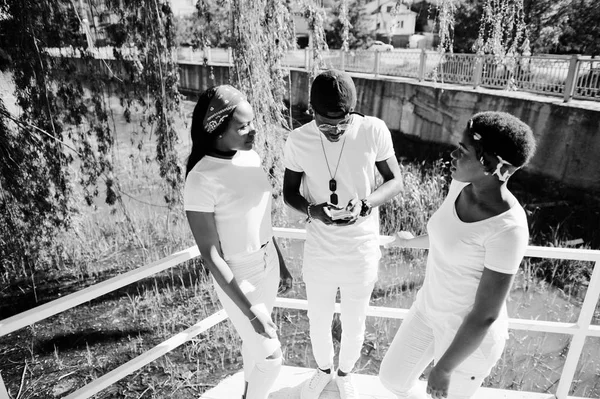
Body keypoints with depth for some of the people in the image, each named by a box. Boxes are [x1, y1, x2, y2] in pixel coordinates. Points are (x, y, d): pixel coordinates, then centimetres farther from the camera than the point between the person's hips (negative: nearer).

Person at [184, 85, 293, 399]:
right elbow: (210, 256, -22)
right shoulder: (202, 180, -26)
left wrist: (281, 266, 14)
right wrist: (250, 310, -21)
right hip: (238, 277, -6)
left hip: (268, 263, 7)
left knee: (255, 340, 27)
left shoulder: (251, 157, -4)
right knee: (270, 357, 10)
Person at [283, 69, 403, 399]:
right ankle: (323, 369, 55)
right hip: (318, 252, 1)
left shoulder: (374, 131, -17)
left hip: (362, 252, 0)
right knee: (319, 320, 23)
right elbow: (289, 191, -2)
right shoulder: (298, 140, -14)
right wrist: (311, 209, -24)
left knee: (354, 325, 21)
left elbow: (395, 181, -6)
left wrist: (364, 205, -25)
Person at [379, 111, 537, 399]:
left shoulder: (508, 230, -34)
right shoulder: (462, 185, -10)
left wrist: (443, 369, -16)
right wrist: (413, 241, 30)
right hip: (430, 309, 7)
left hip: (471, 336, -7)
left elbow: (486, 315, -26)